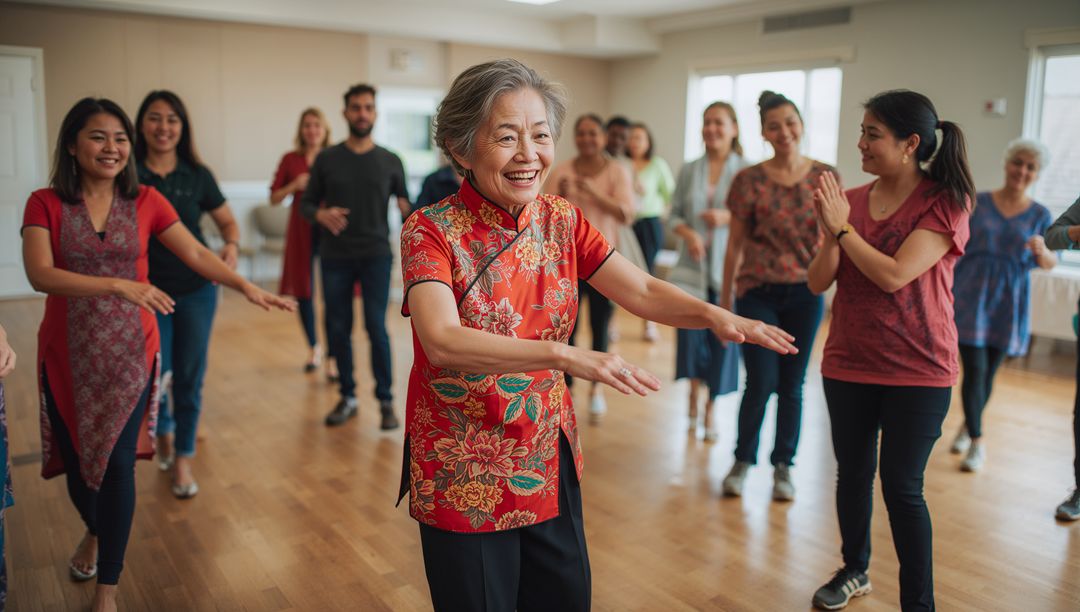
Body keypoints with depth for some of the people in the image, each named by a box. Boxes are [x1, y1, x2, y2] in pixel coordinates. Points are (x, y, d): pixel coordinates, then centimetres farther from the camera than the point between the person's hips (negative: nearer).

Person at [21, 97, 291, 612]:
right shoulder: (45, 204, -5)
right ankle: (94, 533, 48)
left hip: (129, 353, 0)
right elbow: (40, 274, -19)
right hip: (68, 356, 0)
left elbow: (195, 253, -4)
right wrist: (119, 285, -31)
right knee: (77, 459, 12)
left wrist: (246, 286, -18)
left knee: (118, 464, -3)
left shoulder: (145, 202, -1)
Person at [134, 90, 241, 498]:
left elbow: (228, 221, 9)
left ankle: (183, 459, 23)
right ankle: (163, 431, 36)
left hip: (197, 290, 1)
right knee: (155, 374, 1)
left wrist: (232, 246, -12)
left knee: (190, 378, 5)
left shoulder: (197, 175, -1)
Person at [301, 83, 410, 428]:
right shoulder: (326, 159, 4)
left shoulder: (390, 162, 4)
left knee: (376, 326, -9)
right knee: (338, 328, 5)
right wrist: (321, 214, -16)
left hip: (376, 255, -1)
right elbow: (306, 205, 6)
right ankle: (348, 397, 20)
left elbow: (405, 204, 8)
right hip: (335, 257, 1)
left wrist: (406, 210, -16)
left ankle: (386, 400, 2)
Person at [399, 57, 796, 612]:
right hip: (464, 477, -4)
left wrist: (713, 315, -24)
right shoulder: (431, 231, -16)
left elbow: (642, 291, -5)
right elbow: (442, 340, -31)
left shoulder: (561, 221, -1)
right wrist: (564, 356, -41)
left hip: (549, 462, 5)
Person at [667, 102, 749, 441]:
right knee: (690, 334, -3)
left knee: (724, 338, 3)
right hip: (693, 266, 2)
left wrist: (728, 217, -17)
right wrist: (687, 232, -12)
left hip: (729, 268, -2)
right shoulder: (689, 171, 8)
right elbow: (674, 215, 8)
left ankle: (710, 410, 21)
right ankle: (693, 400, 23)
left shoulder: (747, 171, -2)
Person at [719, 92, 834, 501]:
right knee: (761, 382, -3)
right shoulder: (749, 181, -3)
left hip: (805, 291, 2)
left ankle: (783, 467, 25)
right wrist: (725, 302, 3)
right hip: (758, 292, -2)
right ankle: (743, 460, 21)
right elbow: (736, 244, 1)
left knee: (792, 385, 8)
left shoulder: (825, 177, 2)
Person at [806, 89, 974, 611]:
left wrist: (844, 227, -17)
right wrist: (830, 233, -18)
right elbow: (819, 283, -2)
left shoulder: (945, 203, -10)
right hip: (848, 364, 5)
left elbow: (894, 274, -22)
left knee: (901, 487, -1)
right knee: (852, 473, 15)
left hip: (917, 371, -4)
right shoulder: (852, 199, 2)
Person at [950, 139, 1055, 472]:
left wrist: (1041, 251, -20)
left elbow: (1050, 263, 0)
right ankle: (977, 442, 3)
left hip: (1007, 304, 2)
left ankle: (968, 425, 34)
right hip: (970, 297, -2)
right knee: (974, 369, -8)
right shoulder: (977, 202, 0)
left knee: (989, 373, 11)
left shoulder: (1040, 215, 4)